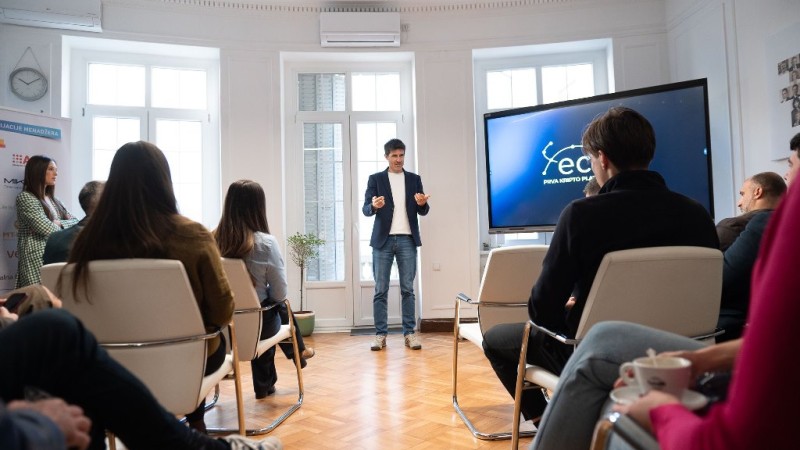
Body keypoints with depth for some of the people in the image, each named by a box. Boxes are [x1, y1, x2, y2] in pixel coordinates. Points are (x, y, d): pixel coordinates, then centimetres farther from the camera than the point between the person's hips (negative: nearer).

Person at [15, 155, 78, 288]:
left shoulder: (52, 199, 19)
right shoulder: (25, 197, -4)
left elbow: (75, 222, 11)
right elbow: (46, 228, -15)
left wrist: (60, 223, -8)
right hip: (37, 259, -7)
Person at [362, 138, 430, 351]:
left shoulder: (414, 179, 11)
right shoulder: (375, 179, 6)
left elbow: (422, 211, 7)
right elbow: (365, 209, -1)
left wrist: (423, 204, -16)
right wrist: (374, 206, -24)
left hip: (407, 240, 1)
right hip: (383, 240, -1)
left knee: (407, 289, 3)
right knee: (380, 290, 1)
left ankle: (409, 333, 10)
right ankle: (380, 334, 8)